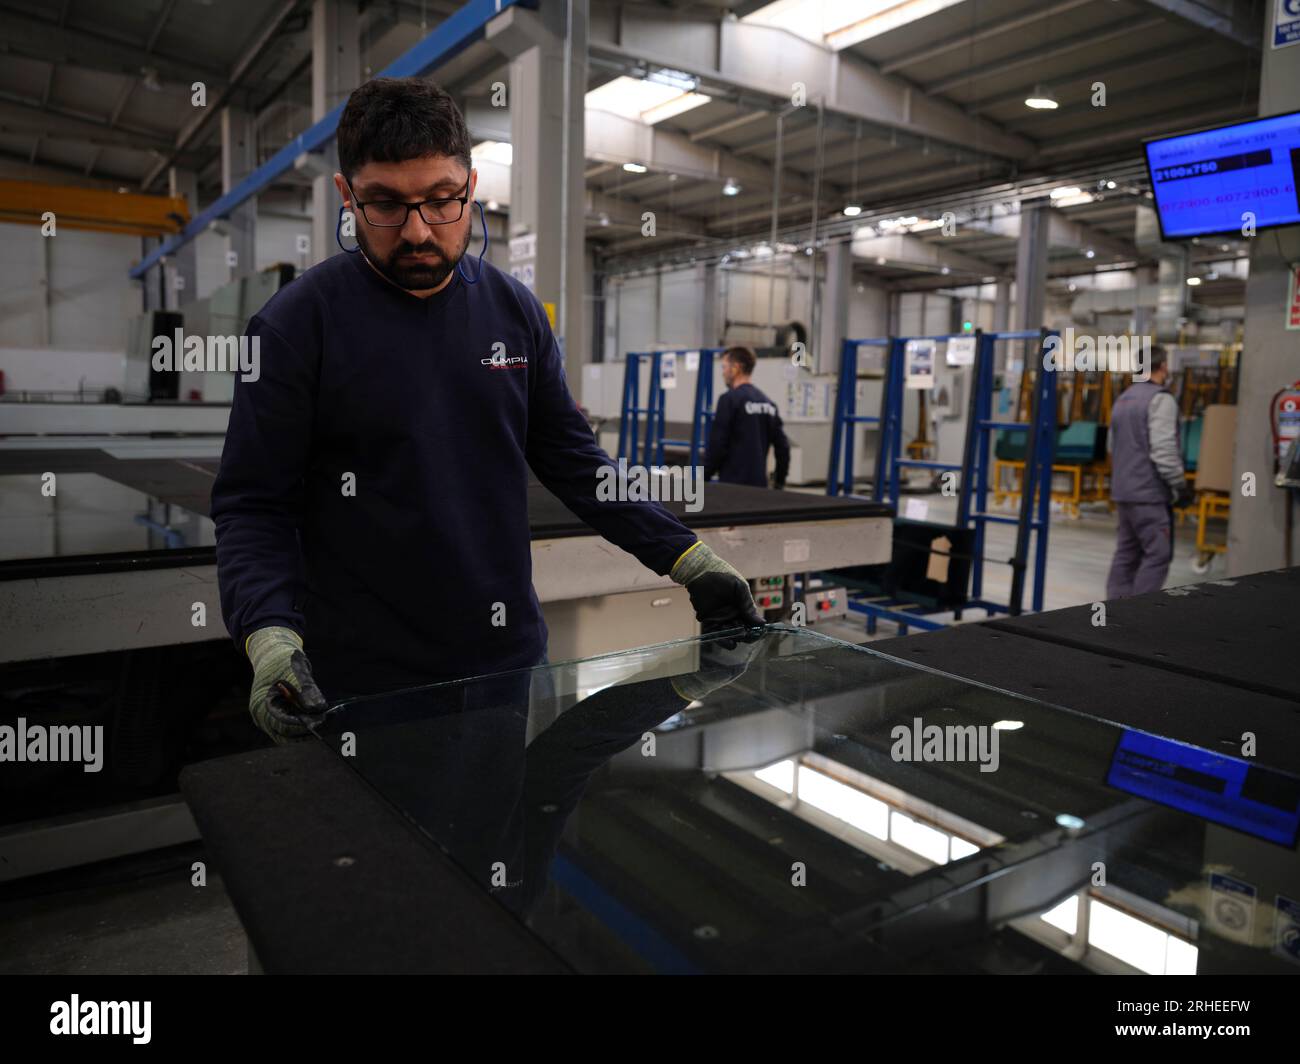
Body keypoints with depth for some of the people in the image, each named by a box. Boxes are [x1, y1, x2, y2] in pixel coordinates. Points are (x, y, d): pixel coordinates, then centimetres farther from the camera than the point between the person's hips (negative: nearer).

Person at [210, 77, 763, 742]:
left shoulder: (514, 310, 3)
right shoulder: (297, 323, -9)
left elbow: (573, 461, 7)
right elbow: (253, 506, -7)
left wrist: (690, 561, 2)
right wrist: (271, 637, -24)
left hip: (513, 658, 4)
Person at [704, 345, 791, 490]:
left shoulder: (730, 399, -10)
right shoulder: (768, 403, 12)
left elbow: (717, 445, -13)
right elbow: (782, 446, 11)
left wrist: (704, 477, -2)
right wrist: (780, 481, 19)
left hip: (733, 483, -7)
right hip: (759, 483, 7)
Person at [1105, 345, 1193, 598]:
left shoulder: (1123, 399, 15)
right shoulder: (1160, 399, -12)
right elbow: (1164, 450, -19)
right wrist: (1179, 485, -11)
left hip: (1123, 491, 9)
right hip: (1149, 493, -9)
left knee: (1127, 553, 11)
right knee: (1158, 554, -5)